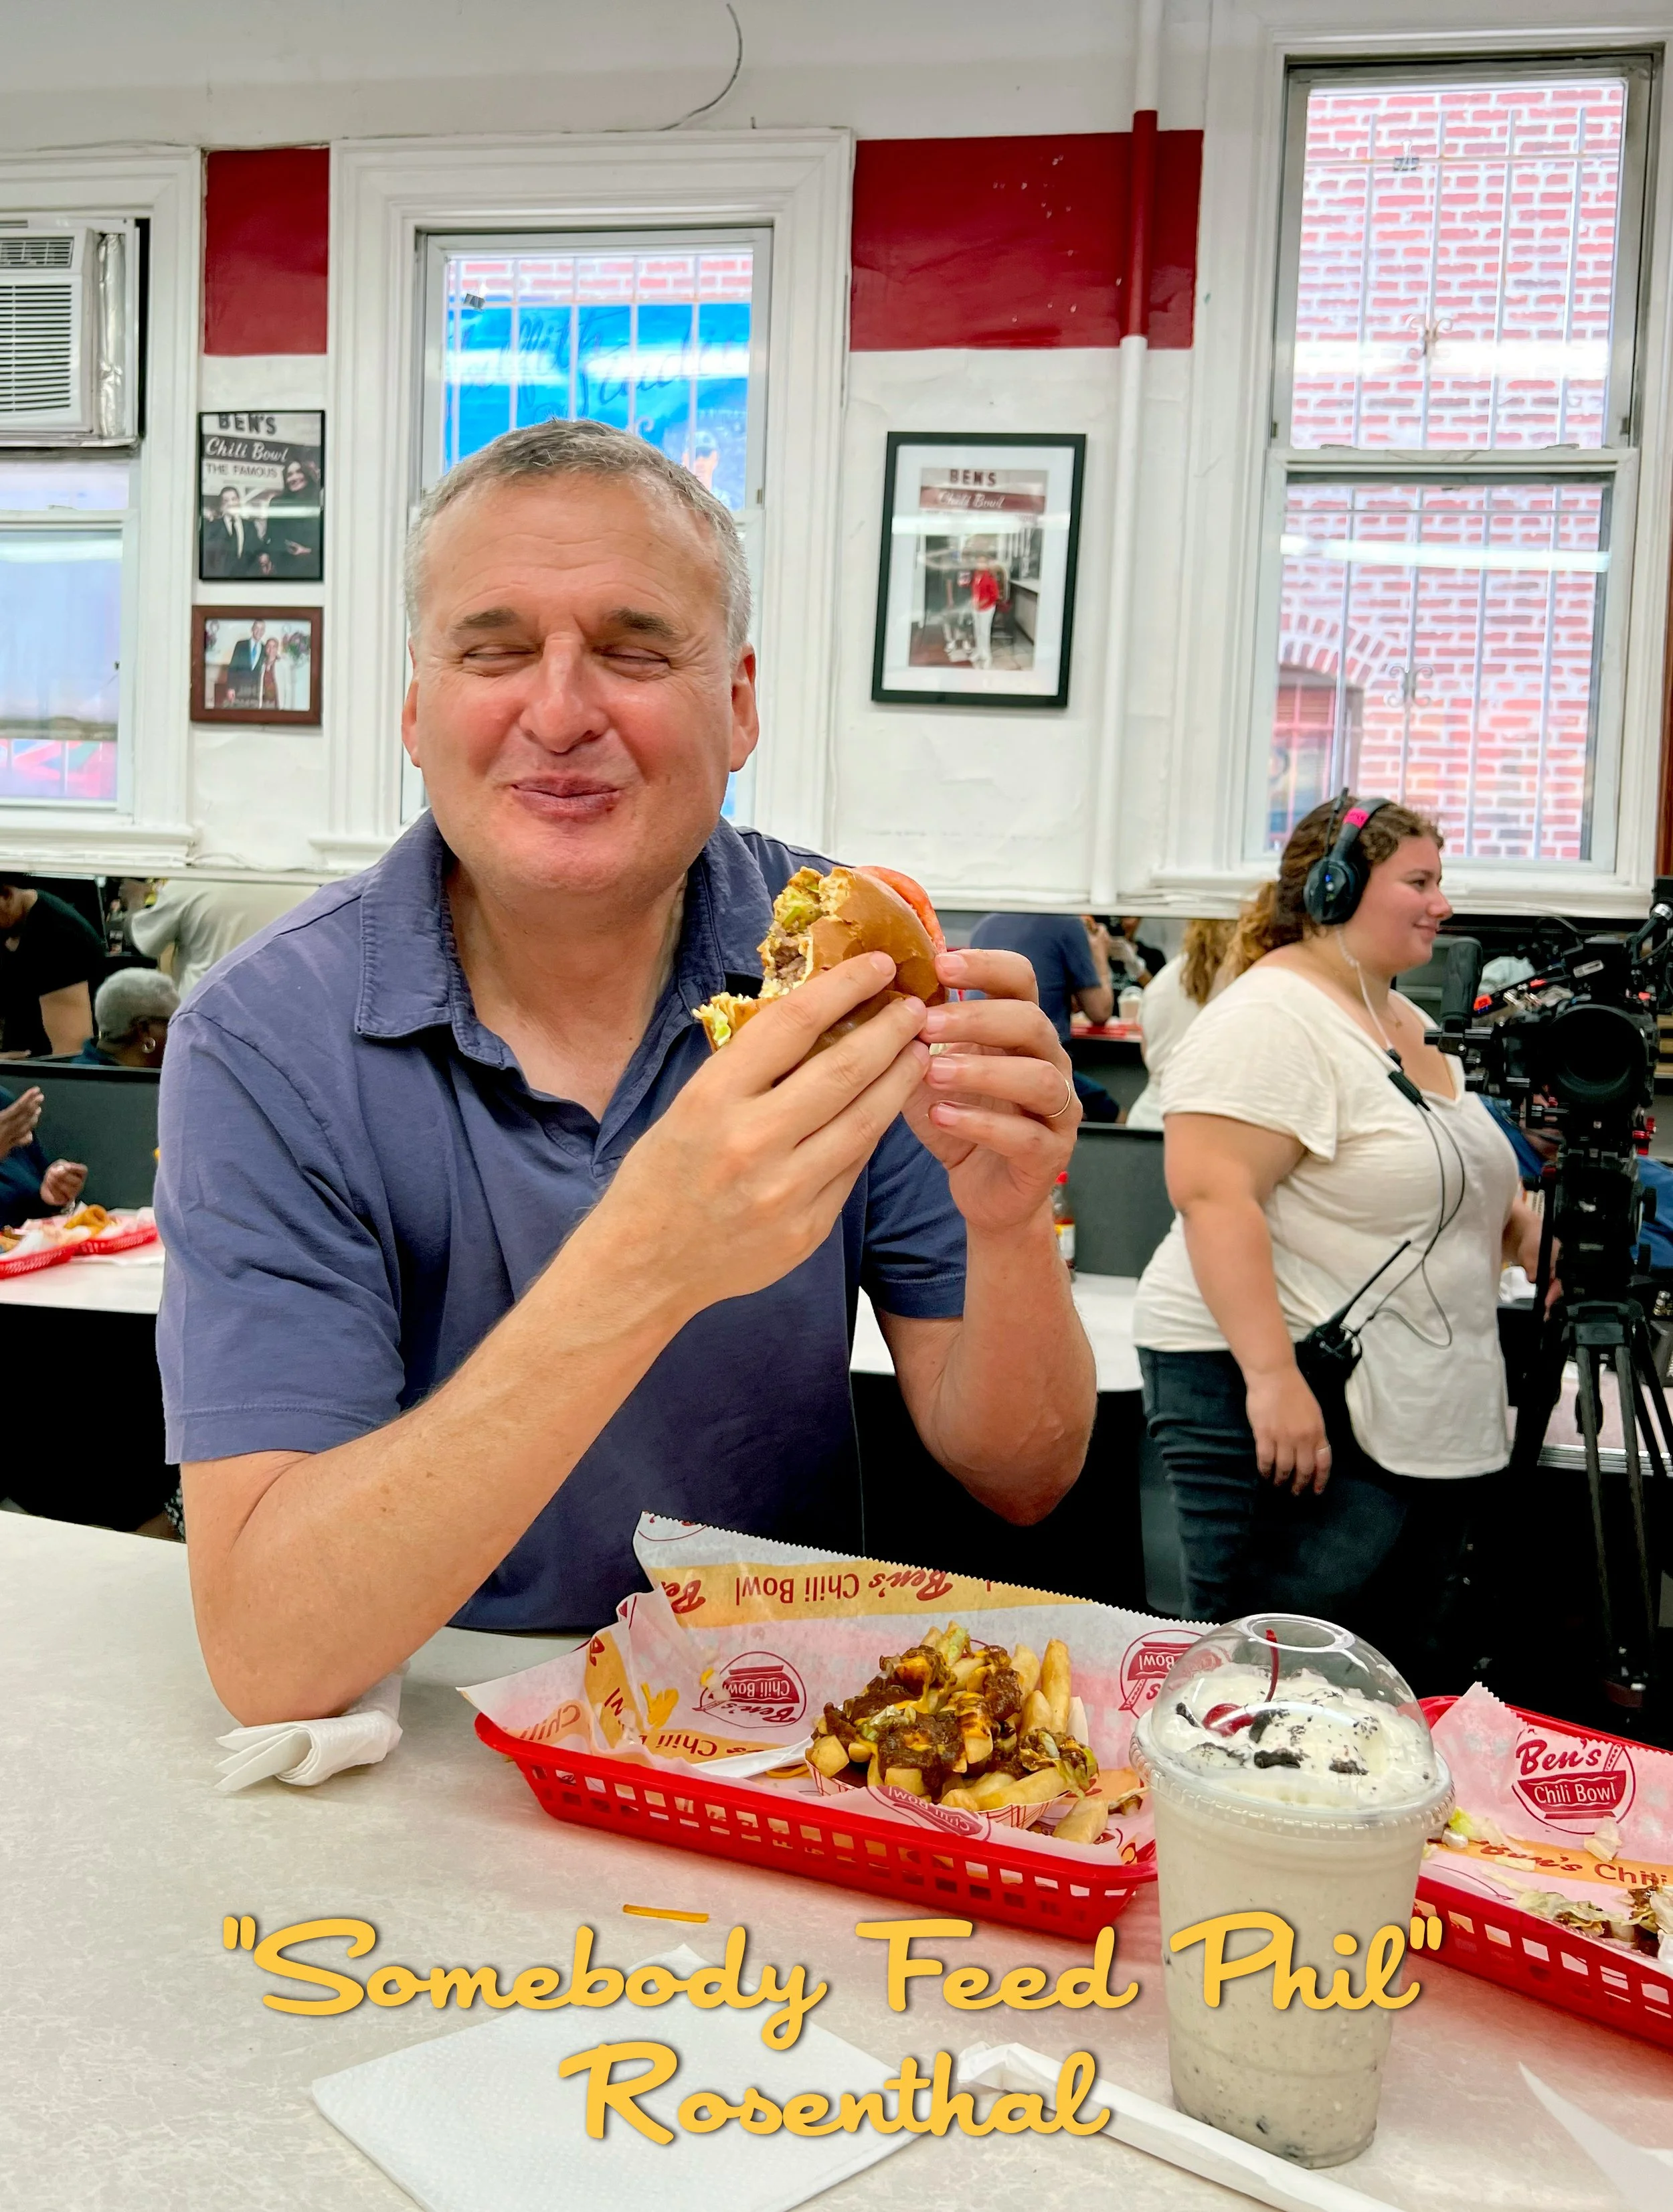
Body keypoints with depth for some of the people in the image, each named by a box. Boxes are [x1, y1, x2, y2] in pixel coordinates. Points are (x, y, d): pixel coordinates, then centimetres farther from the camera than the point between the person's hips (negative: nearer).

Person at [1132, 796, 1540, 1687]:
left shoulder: (1408, 1022, 15)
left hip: (1426, 1414, 10)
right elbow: (1212, 1195, -25)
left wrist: (1529, 1230, 10)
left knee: (1423, 1672, 15)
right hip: (1277, 1395, -10)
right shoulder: (1272, 1018, -15)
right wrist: (1271, 1376, -29)